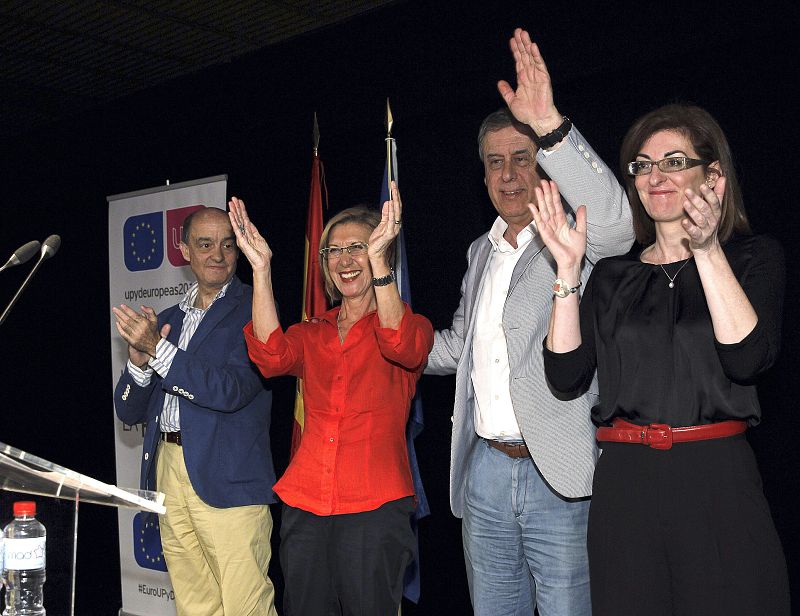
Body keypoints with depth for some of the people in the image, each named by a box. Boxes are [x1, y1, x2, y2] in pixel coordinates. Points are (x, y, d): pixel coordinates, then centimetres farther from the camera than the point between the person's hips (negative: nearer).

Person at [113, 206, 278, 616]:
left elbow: (233, 389, -16)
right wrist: (139, 361, -7)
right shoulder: (167, 319, 15)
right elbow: (129, 412, 13)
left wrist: (159, 350, -19)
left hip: (227, 478, -6)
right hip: (168, 472, 6)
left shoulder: (252, 307, -3)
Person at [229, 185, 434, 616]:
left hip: (374, 505, -3)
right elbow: (272, 354, -8)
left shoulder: (411, 324, 5)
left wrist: (377, 258, -28)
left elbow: (404, 347, -20)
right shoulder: (312, 334, 14)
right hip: (304, 504, 4)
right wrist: (261, 266, -13)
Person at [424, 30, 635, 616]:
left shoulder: (579, 237, -4)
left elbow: (613, 219, -29)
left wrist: (551, 128, -38)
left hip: (561, 477, -6)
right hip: (484, 470, 6)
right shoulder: (481, 252, 17)